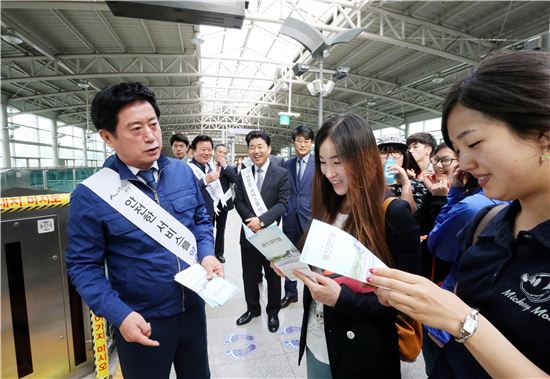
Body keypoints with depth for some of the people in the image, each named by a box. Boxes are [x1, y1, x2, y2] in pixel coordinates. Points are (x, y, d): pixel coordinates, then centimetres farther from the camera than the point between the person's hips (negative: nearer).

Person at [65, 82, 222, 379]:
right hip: (142, 321, -4)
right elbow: (83, 265, -10)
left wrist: (206, 254, -11)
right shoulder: (90, 195, -17)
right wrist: (118, 314, -20)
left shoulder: (183, 172, -5)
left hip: (192, 307, 4)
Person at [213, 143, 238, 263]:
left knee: (220, 230, 13)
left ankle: (219, 253, 26)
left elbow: (235, 179, -15)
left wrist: (224, 165, -14)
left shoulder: (229, 168, 4)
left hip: (223, 203, 2)